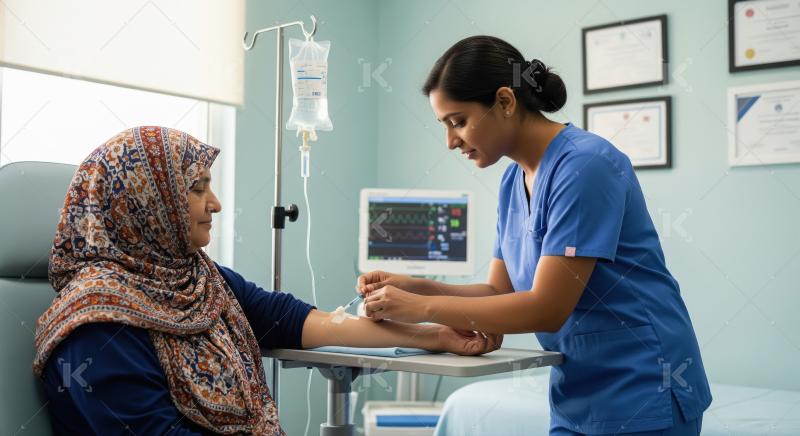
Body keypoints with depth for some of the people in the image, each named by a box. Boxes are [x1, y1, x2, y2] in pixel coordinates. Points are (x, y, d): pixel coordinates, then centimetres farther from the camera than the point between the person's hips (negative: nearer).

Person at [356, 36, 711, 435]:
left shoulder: (584, 166, -20)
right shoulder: (513, 181, 5)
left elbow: (547, 308, -22)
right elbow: (501, 292, 7)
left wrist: (422, 308, -19)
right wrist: (414, 287, -7)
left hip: (641, 393, -7)